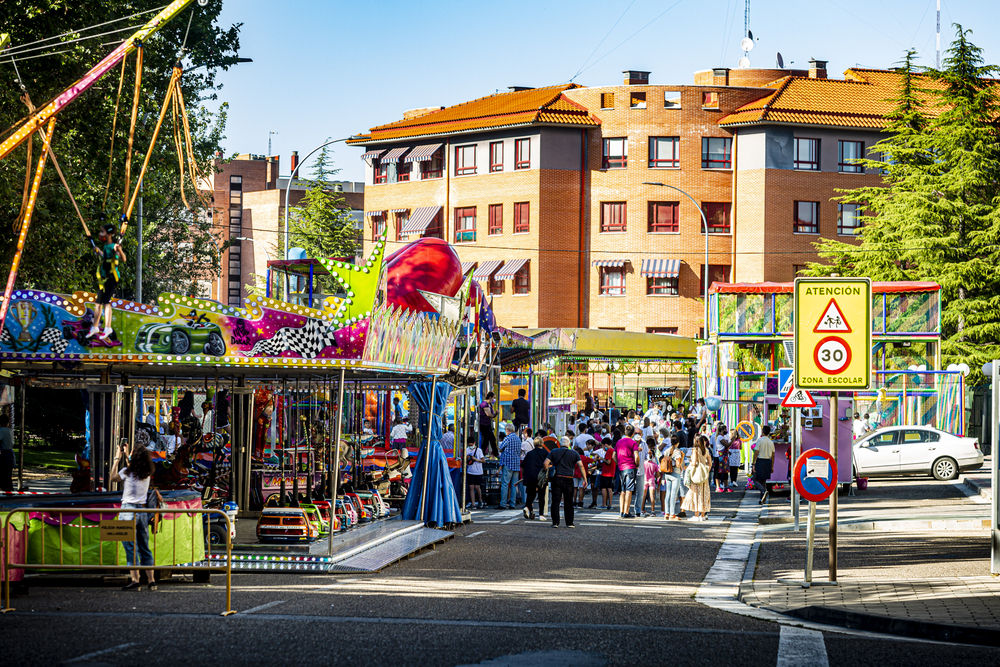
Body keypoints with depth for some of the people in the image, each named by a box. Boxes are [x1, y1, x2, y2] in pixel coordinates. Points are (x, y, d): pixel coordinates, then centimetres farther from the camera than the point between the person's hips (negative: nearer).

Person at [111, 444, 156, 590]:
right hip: (143, 511, 5)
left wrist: (117, 459, 10)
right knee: (145, 547, 11)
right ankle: (151, 580, 11)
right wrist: (126, 455, 31)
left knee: (131, 547, -5)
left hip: (128, 510, -5)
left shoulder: (127, 472, -11)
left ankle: (135, 579, -11)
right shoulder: (147, 474, 6)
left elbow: (113, 478, 5)